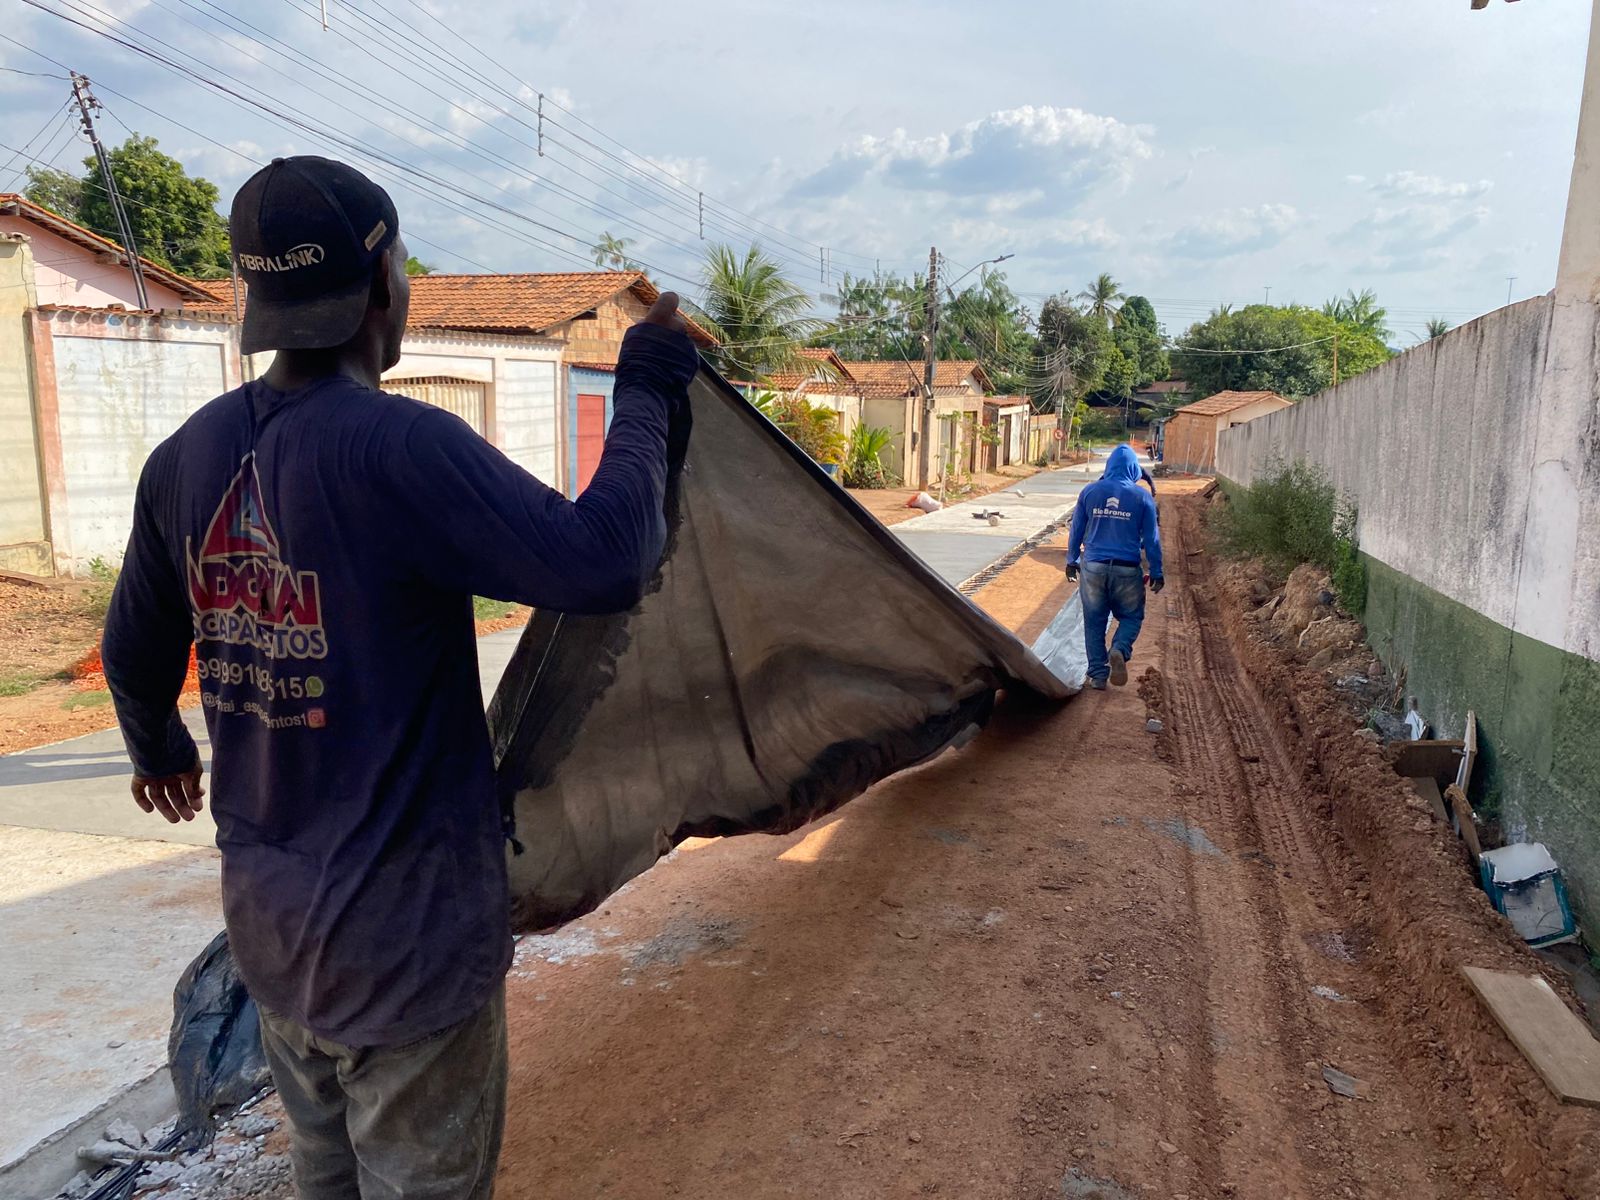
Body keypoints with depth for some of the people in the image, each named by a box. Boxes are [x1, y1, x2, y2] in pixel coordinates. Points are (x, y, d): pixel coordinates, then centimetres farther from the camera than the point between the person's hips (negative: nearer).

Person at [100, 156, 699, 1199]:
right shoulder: (399, 447, -24)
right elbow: (602, 562, -29)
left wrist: (158, 749, 32)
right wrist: (648, 391, -15)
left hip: (266, 914, 7)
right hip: (407, 930, -7)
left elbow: (137, 645, 12)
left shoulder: (190, 453, 0)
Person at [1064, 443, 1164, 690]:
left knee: (1094, 622, 11)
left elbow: (1076, 530, 8)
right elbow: (1151, 538, 1)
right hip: (1127, 570, -1)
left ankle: (1098, 674, 10)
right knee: (1131, 617, 15)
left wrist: (1072, 561, 20)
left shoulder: (1090, 492, 2)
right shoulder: (1142, 497, -2)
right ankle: (1120, 650, -14)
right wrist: (1156, 573, 9)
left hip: (1093, 568, 1)